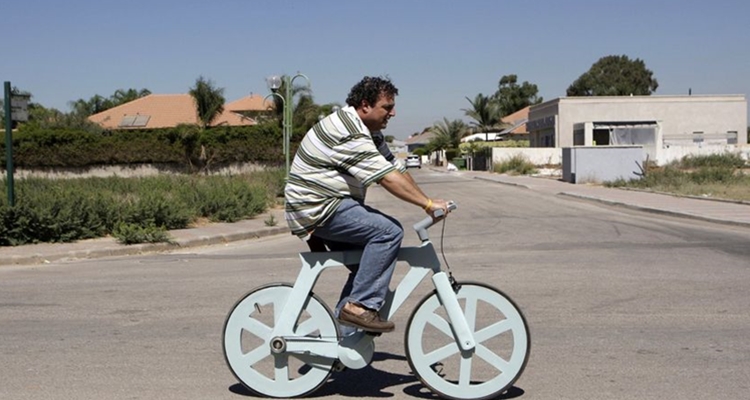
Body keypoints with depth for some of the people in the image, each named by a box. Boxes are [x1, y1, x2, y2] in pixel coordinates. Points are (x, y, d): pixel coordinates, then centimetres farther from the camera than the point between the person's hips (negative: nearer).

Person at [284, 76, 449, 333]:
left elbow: (397, 170, 9)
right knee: (389, 231, -21)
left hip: (332, 205, 11)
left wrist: (428, 203, -1)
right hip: (317, 209, -11)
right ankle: (359, 306, -20)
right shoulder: (348, 134, -20)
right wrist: (428, 204, -23)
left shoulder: (370, 133, 15)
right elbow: (388, 178, -25)